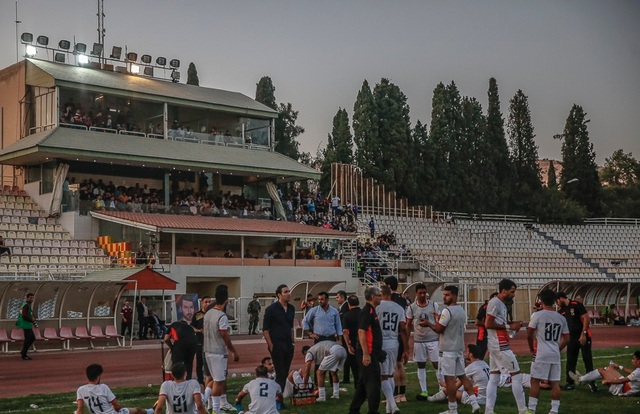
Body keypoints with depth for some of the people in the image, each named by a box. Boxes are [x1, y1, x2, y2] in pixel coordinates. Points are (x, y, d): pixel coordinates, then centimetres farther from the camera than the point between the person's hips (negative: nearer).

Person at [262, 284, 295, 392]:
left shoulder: (291, 309, 11)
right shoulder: (271, 309, -8)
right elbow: (265, 329, -8)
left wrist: (292, 340, 13)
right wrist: (270, 345, -13)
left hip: (288, 345, 6)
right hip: (277, 345, -6)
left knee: (285, 373, 7)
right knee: (280, 373, -7)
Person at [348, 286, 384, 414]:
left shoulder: (371, 311, 16)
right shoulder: (367, 311, -15)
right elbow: (361, 332, -22)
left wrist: (378, 352, 24)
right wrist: (366, 354, -25)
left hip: (372, 353, 10)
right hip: (367, 354, -10)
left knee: (363, 383, 15)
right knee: (373, 383, -6)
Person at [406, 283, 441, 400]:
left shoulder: (434, 305, -1)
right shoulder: (412, 308, -1)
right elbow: (408, 325, 4)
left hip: (433, 339, -1)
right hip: (418, 340, 1)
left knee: (437, 364, 0)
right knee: (421, 366, 5)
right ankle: (424, 392, 10)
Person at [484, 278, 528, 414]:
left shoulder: (501, 304, 16)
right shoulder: (495, 303, -15)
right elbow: (488, 324, -20)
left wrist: (511, 324, 5)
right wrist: (509, 326, -17)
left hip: (496, 345, 10)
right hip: (500, 346, -10)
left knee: (494, 377, 8)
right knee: (516, 375, -3)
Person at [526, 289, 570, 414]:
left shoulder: (537, 315, -6)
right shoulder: (561, 318, 9)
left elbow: (529, 335, -3)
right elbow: (566, 339, 10)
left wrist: (532, 349, 11)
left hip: (541, 354, -4)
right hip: (555, 355, 4)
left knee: (535, 381, 2)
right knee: (555, 383, 6)